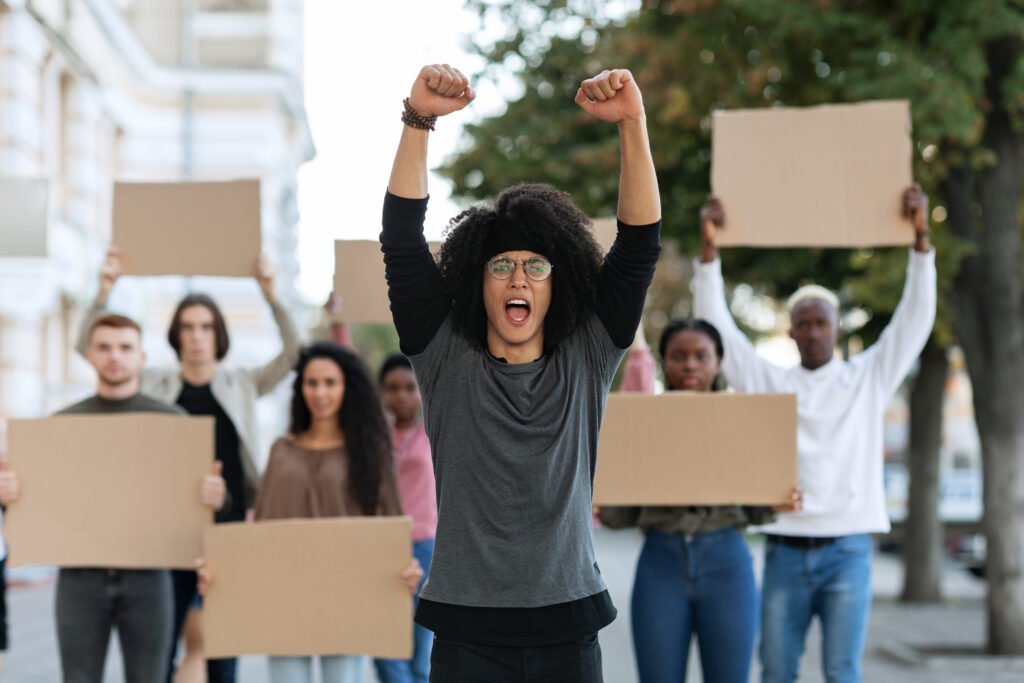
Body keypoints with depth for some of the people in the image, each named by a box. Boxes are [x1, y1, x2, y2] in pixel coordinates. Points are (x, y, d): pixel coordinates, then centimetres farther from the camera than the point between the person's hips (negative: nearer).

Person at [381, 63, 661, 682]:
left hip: (567, 629, 1)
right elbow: (402, 242, -5)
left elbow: (639, 246, -2)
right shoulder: (446, 360, 3)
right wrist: (419, 121, -16)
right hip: (468, 631, -1)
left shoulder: (585, 363, 5)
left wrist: (633, 124, -14)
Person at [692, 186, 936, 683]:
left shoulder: (867, 379, 9)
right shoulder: (769, 382, 10)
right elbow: (716, 328, 6)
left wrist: (920, 237, -9)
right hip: (785, 549, 1)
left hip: (847, 549, -1)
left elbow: (914, 319, 1)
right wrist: (709, 248, -4)